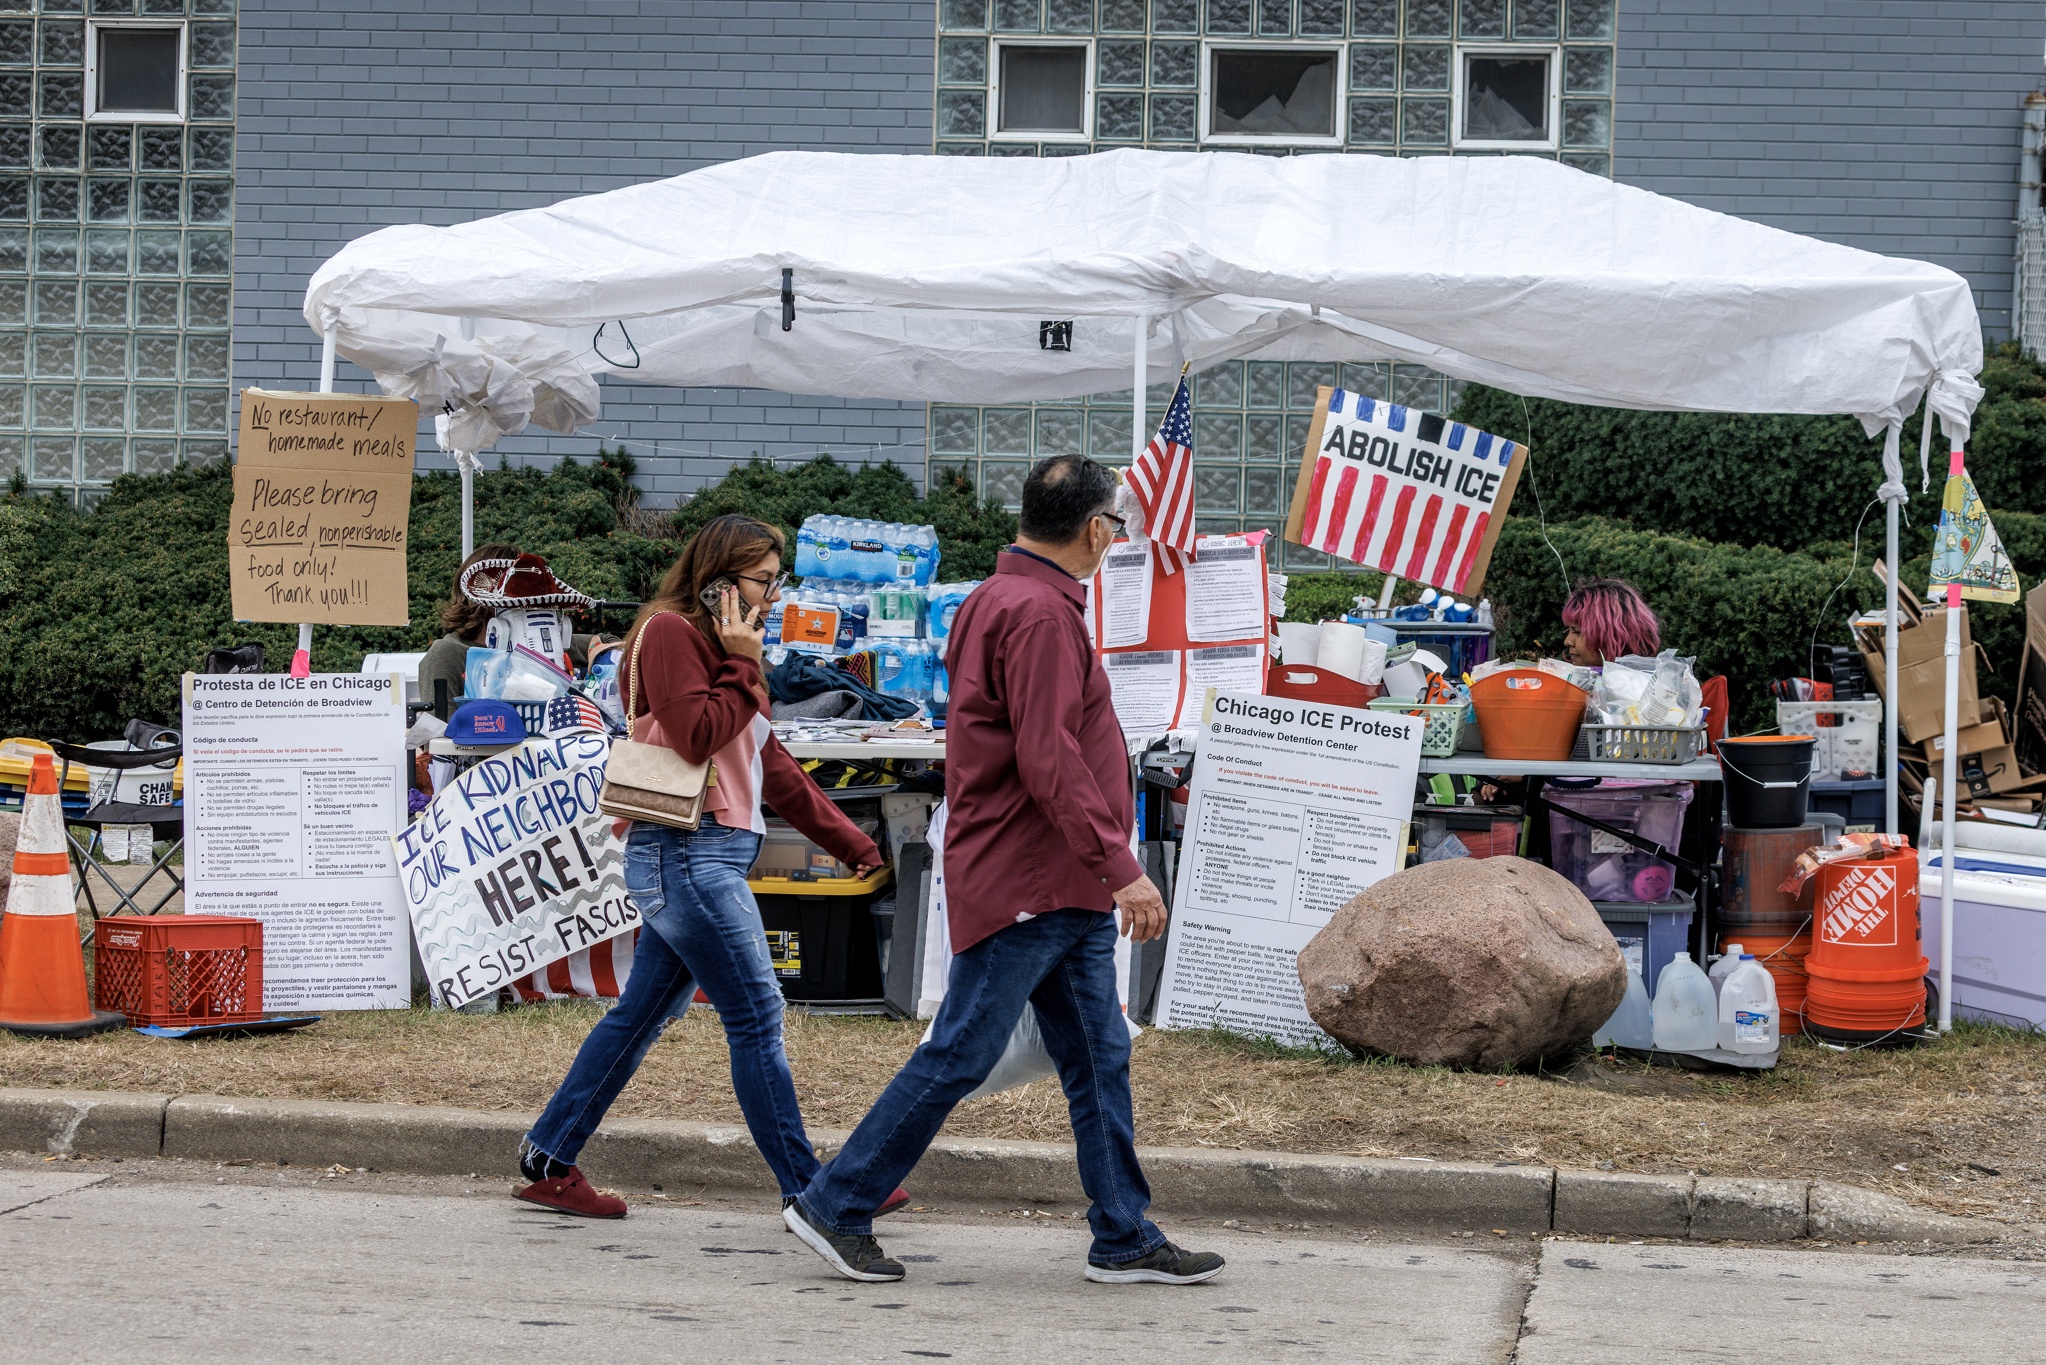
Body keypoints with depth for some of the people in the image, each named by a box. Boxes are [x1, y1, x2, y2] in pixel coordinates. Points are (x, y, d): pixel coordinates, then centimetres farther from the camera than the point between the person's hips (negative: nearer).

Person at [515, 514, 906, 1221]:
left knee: (642, 1013, 12)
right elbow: (696, 734, -20)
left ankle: (547, 1161, 19)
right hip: (686, 851, -10)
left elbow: (772, 766, 22)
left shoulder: (718, 648, 21)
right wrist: (744, 668, -10)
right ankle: (807, 1189, -3)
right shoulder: (670, 631, -8)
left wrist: (852, 844, 20)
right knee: (757, 1017, -7)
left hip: (712, 856, 10)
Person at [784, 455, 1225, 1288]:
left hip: (1067, 892, 11)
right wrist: (1120, 866, -22)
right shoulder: (1039, 611, -16)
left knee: (1099, 1062, 9)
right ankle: (834, 1206, 3)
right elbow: (1049, 760, -23)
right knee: (960, 1055, -5)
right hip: (1024, 885, -11)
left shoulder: (1003, 600, 18)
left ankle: (1125, 1240, 13)